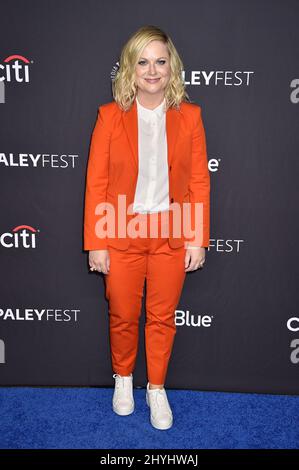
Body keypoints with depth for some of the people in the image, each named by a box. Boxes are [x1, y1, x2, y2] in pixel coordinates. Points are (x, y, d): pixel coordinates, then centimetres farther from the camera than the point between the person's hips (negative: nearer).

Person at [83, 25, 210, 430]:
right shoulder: (111, 115, -5)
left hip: (172, 235, 1)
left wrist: (199, 239, -3)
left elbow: (200, 181, 0)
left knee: (163, 317, 13)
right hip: (122, 235, 0)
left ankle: (157, 388, 36)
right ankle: (123, 378, 42)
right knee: (123, 316, 15)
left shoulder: (189, 115, -1)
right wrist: (96, 244, -7)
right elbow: (96, 183, -5)